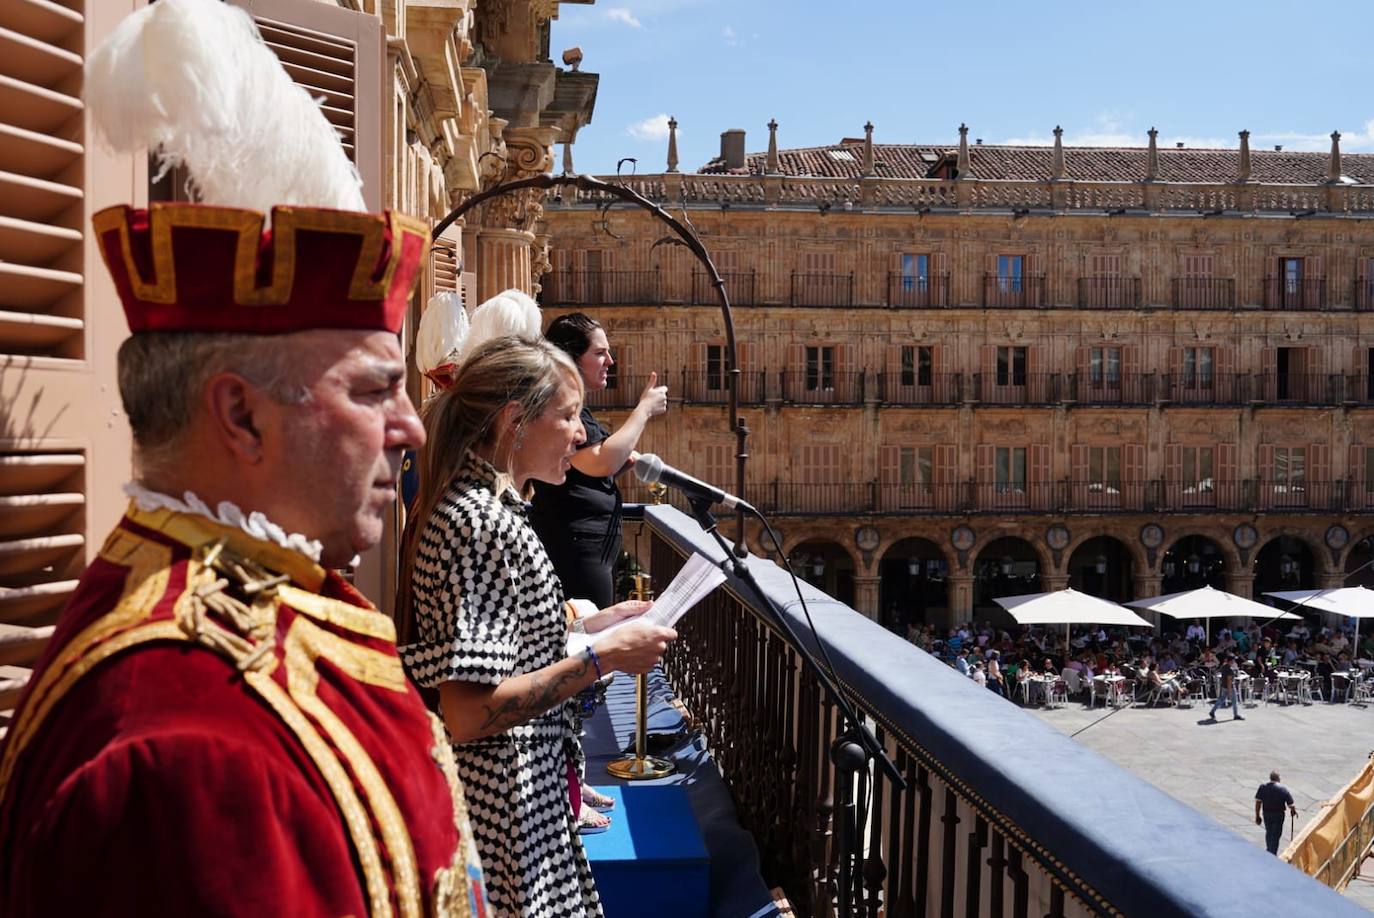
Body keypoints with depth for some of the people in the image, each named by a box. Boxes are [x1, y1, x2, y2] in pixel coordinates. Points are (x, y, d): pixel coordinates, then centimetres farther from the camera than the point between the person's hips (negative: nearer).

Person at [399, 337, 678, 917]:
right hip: (507, 816, -10)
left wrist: (593, 626, 8)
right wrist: (601, 657, -21)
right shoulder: (480, 523, -22)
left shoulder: (476, 507, 8)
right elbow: (466, 713, -26)